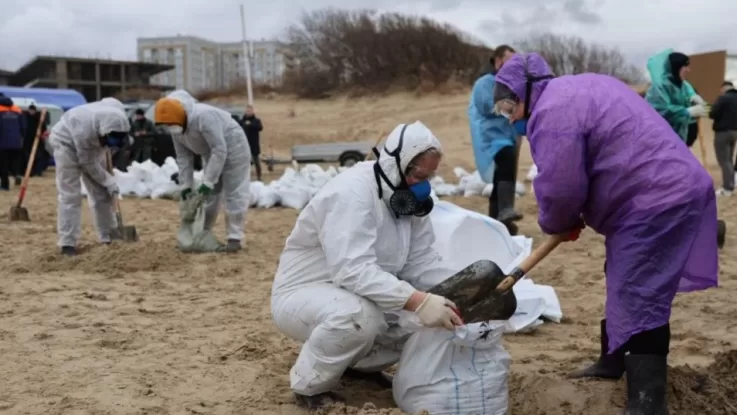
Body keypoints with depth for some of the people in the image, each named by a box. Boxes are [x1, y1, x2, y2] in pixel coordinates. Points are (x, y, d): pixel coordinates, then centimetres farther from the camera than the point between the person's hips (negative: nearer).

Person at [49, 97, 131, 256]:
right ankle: (67, 243, -12)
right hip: (67, 141, -6)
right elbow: (88, 164, -27)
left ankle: (108, 235, 16)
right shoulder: (85, 129, -42)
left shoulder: (118, 116, -27)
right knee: (70, 195, -13)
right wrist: (109, 181, -20)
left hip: (93, 143, 6)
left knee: (101, 192, 6)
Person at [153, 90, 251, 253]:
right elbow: (183, 157, -1)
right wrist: (185, 185, -7)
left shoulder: (203, 117, -37)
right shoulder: (176, 128, -10)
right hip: (212, 153, 8)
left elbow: (220, 150, -35)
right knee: (209, 195, 11)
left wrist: (208, 182, -31)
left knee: (234, 195, -8)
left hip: (232, 149, -8)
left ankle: (234, 237, -3)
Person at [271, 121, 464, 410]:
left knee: (430, 316, -7)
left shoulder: (407, 197, -2)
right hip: (302, 295, -8)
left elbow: (423, 264, -7)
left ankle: (361, 363, 15)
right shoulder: (352, 193, -27)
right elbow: (353, 270, -39)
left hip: (363, 297, 8)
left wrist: (450, 299, -26)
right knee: (357, 315, -39)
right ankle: (310, 385, -10)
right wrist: (417, 302, -48)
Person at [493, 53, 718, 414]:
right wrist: (570, 219, 17)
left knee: (638, 302, -13)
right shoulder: (576, 89, 19)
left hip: (657, 202, -11)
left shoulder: (552, 111, -16)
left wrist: (556, 223, 5)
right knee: (625, 287, 24)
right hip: (670, 191, 11)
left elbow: (560, 187, -17)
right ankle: (613, 361, 40)